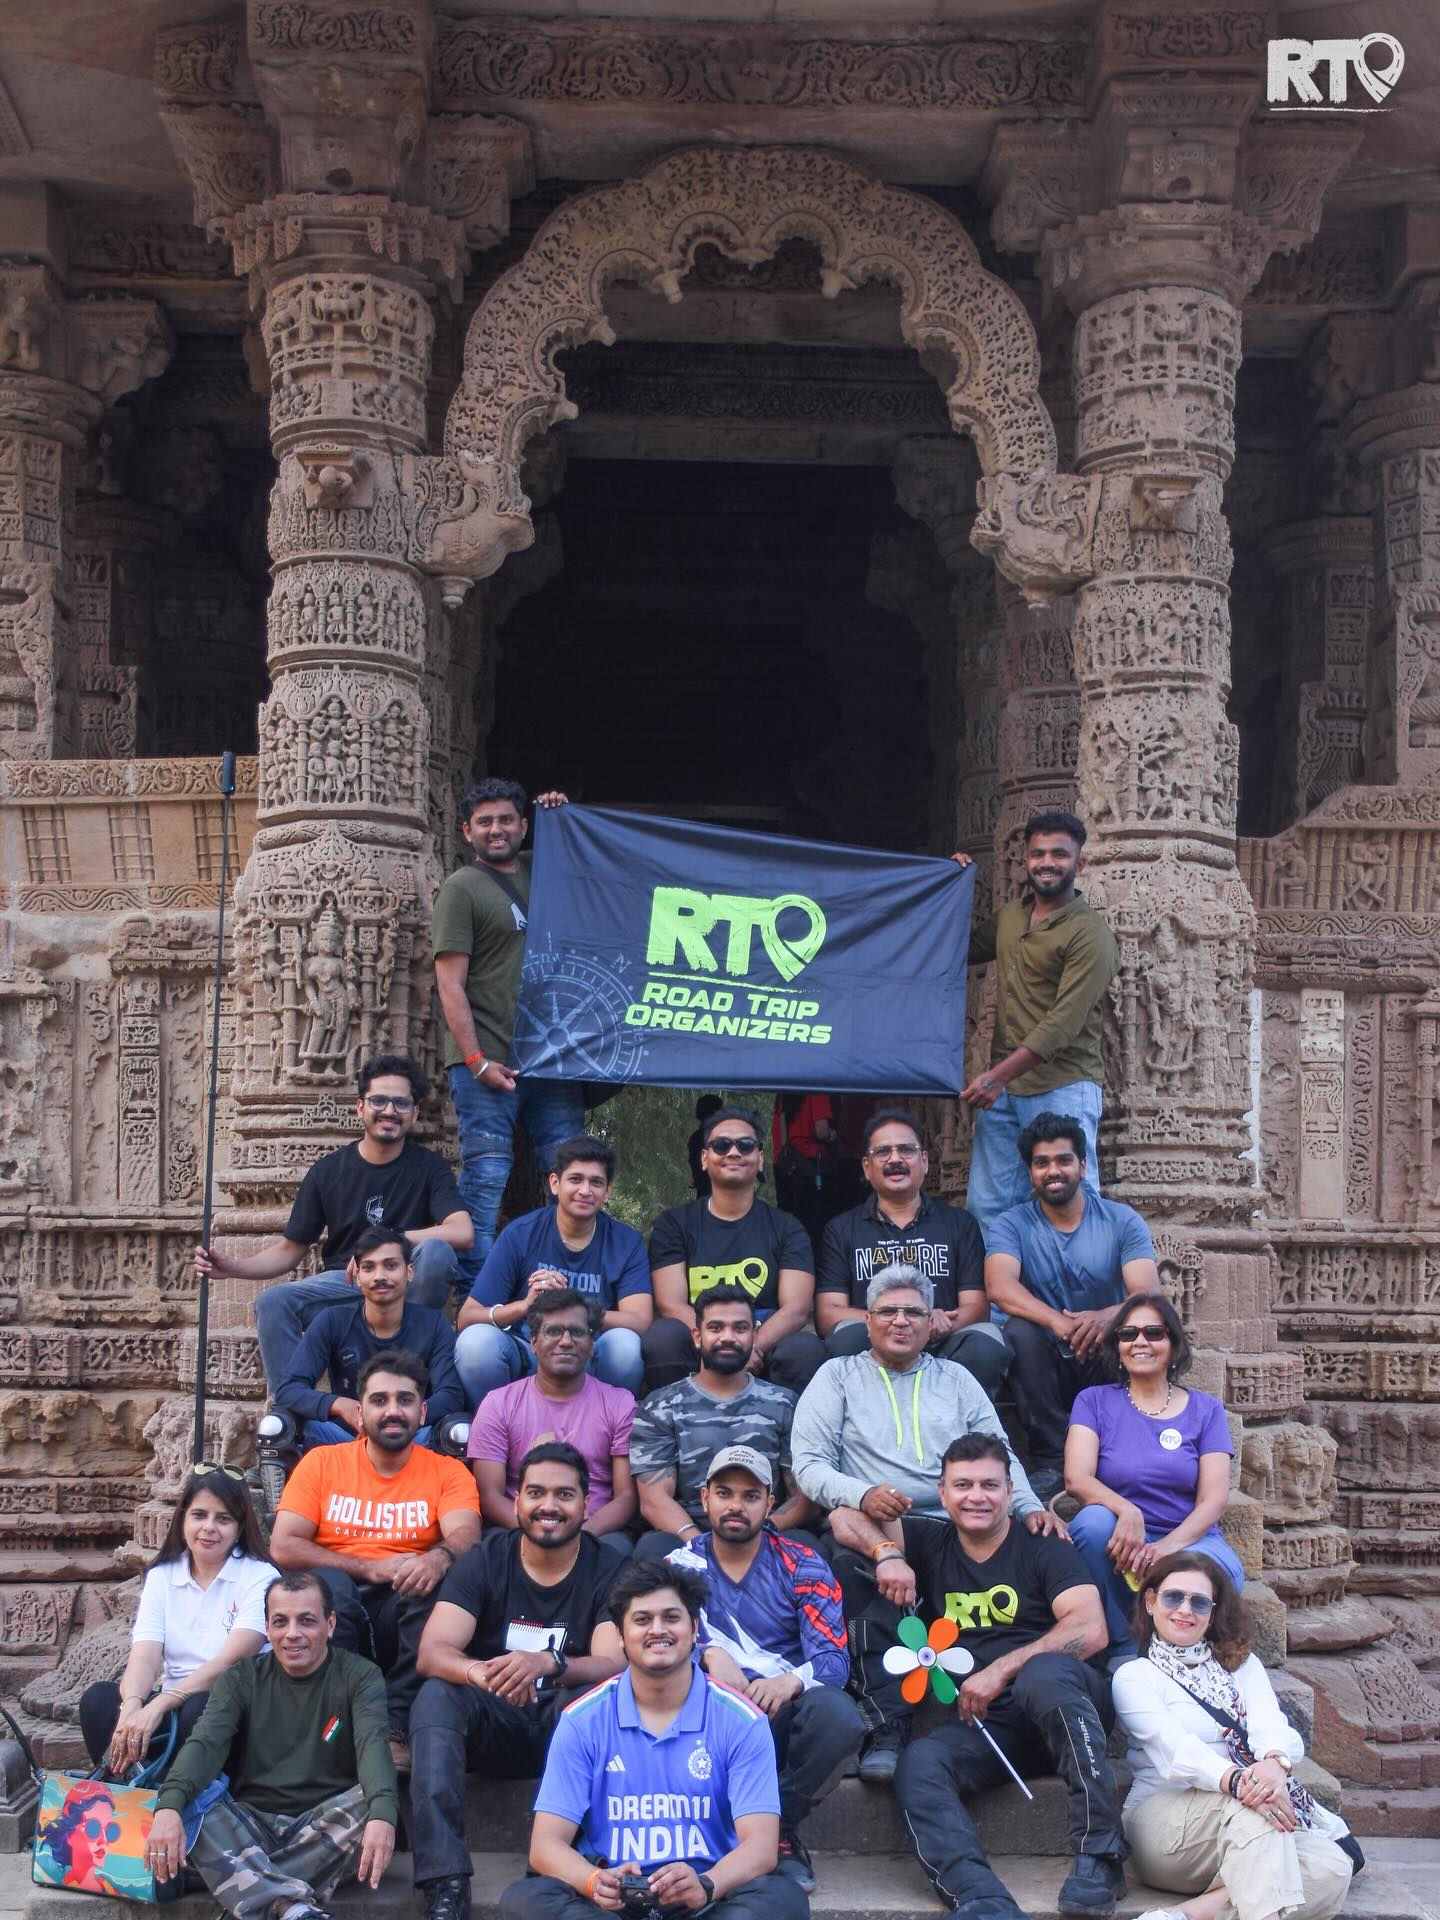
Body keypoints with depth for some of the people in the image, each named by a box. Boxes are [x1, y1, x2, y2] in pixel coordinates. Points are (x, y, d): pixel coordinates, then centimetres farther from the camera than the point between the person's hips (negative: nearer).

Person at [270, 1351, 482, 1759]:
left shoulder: (447, 1471, 6)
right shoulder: (322, 1462, 6)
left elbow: (466, 1536, -11)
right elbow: (283, 1546, -4)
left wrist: (439, 1558, -37)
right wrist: (371, 1568, -15)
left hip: (406, 1610, 1)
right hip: (336, 1605, 0)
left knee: (440, 1578, -30)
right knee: (327, 1583, -32)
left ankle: (395, 1724, -25)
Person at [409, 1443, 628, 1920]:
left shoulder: (607, 1571, -6)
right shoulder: (484, 1560, -4)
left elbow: (614, 1664, -21)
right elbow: (432, 1652, -16)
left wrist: (547, 1663, -43)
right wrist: (480, 1673, -41)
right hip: (494, 1727, 1)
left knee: (602, 1696, -32)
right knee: (435, 1697, -29)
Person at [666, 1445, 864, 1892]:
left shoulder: (801, 1566, 6)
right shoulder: (680, 1566, 10)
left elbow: (835, 1661, -5)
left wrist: (792, 1680, -28)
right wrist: (709, 1655, -25)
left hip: (783, 1714, 0)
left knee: (838, 1714, -33)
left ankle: (779, 1829, -8)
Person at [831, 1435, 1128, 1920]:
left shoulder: (1044, 1550, 7)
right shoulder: (931, 1545, 19)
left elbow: (1090, 1630, -8)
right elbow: (846, 1518, 13)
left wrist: (1000, 1671, -16)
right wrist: (888, 1552, -8)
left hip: (1064, 1700, -3)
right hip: (981, 1723, 3)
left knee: (1043, 1674, -37)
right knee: (917, 1765, -27)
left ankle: (1100, 1855, -34)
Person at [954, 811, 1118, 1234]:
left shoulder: (1089, 934, -10)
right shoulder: (1010, 915, 13)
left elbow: (1064, 1023, -18)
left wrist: (997, 1076, -24)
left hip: (1062, 1090, -7)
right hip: (1001, 1088, 7)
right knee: (985, 1206, 7)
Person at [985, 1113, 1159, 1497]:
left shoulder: (1122, 1221, 0)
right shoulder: (1012, 1226, -1)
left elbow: (1148, 1294, -14)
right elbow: (999, 1287, -22)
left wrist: (1107, 1317, -38)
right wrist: (1058, 1322, -40)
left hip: (1105, 1365, 0)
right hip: (1047, 1367, 0)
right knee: (1020, 1331, -31)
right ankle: (1051, 1459, -22)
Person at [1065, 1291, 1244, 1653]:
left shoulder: (1204, 1409, 10)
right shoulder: (1095, 1402, 8)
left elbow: (1214, 1497, -2)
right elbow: (1076, 1478, -8)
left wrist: (1167, 1547, -22)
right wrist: (1126, 1511, -30)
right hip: (1121, 1547, 0)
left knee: (1222, 1572, -35)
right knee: (1093, 1522, -34)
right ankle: (1121, 1648, -17)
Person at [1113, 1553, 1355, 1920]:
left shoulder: (1241, 1664, 20)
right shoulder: (1134, 1676, 6)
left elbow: (1272, 1726, 0)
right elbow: (1172, 1747, -13)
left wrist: (1274, 1763, -26)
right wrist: (1235, 1781, -33)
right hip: (1166, 1817, -4)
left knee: (1331, 1869, -26)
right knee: (1253, 1806, -34)